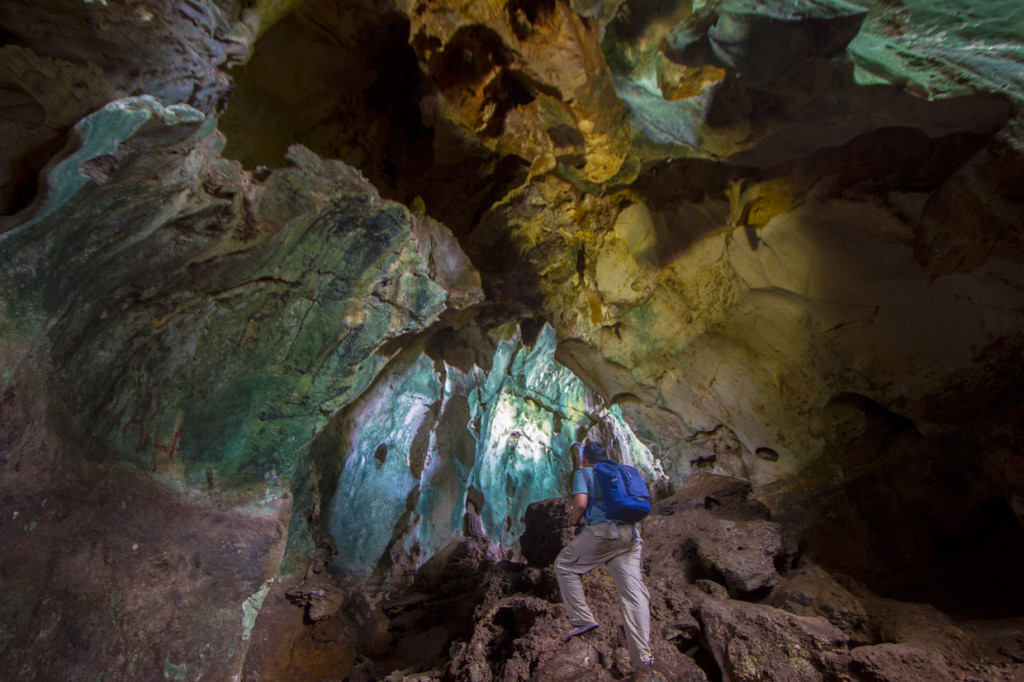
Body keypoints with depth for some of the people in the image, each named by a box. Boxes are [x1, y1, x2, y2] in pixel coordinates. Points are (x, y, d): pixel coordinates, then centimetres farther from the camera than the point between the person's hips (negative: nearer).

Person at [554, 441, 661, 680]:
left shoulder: (583, 473, 8)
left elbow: (581, 502, -8)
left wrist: (573, 521, 11)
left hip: (602, 531, -6)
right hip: (630, 534, 6)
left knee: (564, 566, 14)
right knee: (632, 593, 0)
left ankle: (582, 620, 8)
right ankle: (644, 663, -7)